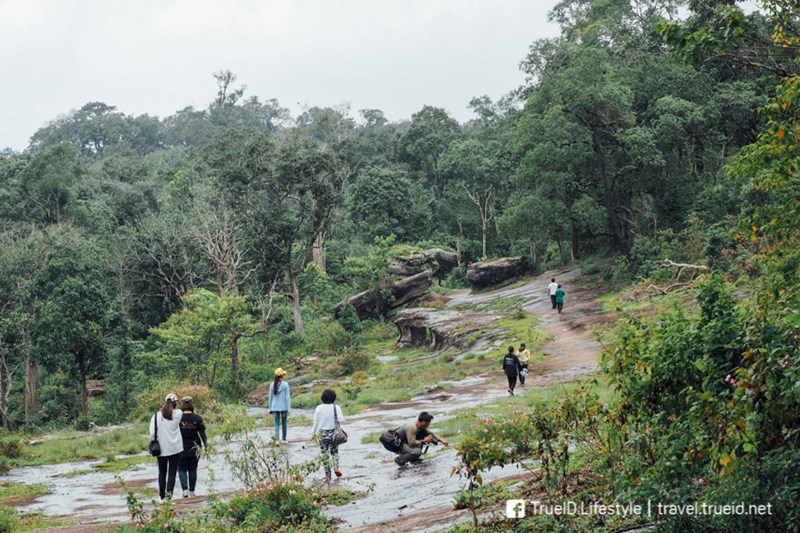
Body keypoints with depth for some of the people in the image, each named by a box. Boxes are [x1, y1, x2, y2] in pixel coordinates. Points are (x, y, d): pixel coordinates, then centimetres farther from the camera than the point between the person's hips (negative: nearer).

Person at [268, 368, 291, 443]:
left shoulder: (272, 385, 1)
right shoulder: (285, 384, -9)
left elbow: (270, 397, 6)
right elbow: (287, 397, -8)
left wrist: (270, 408, 15)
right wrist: (289, 409, -5)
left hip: (275, 407, 2)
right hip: (284, 407, -2)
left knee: (277, 424, 5)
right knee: (284, 423, 12)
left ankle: (277, 440, -7)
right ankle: (284, 439, 21)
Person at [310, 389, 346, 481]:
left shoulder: (319, 408, -6)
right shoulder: (336, 407, -8)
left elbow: (315, 422, -2)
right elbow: (341, 419, -16)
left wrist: (313, 433, 10)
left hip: (323, 434, 0)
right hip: (333, 433, 0)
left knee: (325, 455, 9)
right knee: (334, 452, 18)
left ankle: (328, 476, 11)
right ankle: (336, 467, -7)